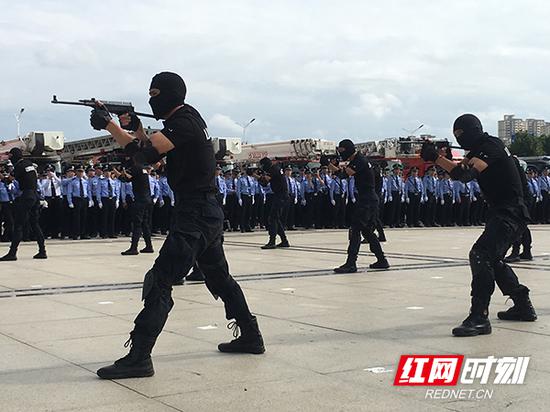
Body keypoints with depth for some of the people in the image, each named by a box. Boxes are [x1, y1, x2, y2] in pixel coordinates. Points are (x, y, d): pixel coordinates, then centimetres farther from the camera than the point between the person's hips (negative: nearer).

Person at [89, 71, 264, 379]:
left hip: (195, 215, -11)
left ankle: (139, 357, -15)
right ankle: (250, 336, 31)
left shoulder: (184, 121, -14)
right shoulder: (189, 117, 16)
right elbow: (157, 151, 19)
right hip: (209, 213, 11)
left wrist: (110, 125, -23)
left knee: (160, 281, -13)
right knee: (220, 278, 21)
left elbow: (147, 155, -26)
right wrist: (137, 129, 3)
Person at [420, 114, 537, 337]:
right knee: (492, 260, 22)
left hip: (511, 213, -11)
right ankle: (523, 306, 35)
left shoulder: (492, 145, -15)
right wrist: (436, 157, -8)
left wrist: (436, 158, -31)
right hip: (503, 212, 11)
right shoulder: (478, 150, 16)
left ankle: (479, 317, -26)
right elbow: (460, 170, 6)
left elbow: (467, 172, -28)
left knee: (480, 254, -23)